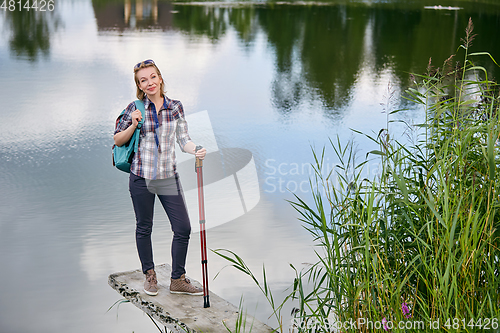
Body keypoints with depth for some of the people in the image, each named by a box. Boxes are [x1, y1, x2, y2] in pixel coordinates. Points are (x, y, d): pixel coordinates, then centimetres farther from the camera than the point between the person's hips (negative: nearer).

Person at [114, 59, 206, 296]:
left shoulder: (175, 107, 4)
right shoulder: (135, 108, -2)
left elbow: (183, 140, 3)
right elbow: (118, 140, 3)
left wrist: (196, 150, -18)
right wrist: (133, 125, -14)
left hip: (168, 176, 2)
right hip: (141, 177, -2)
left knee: (183, 228, -1)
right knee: (144, 227, 11)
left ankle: (178, 280, 15)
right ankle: (149, 275, 31)